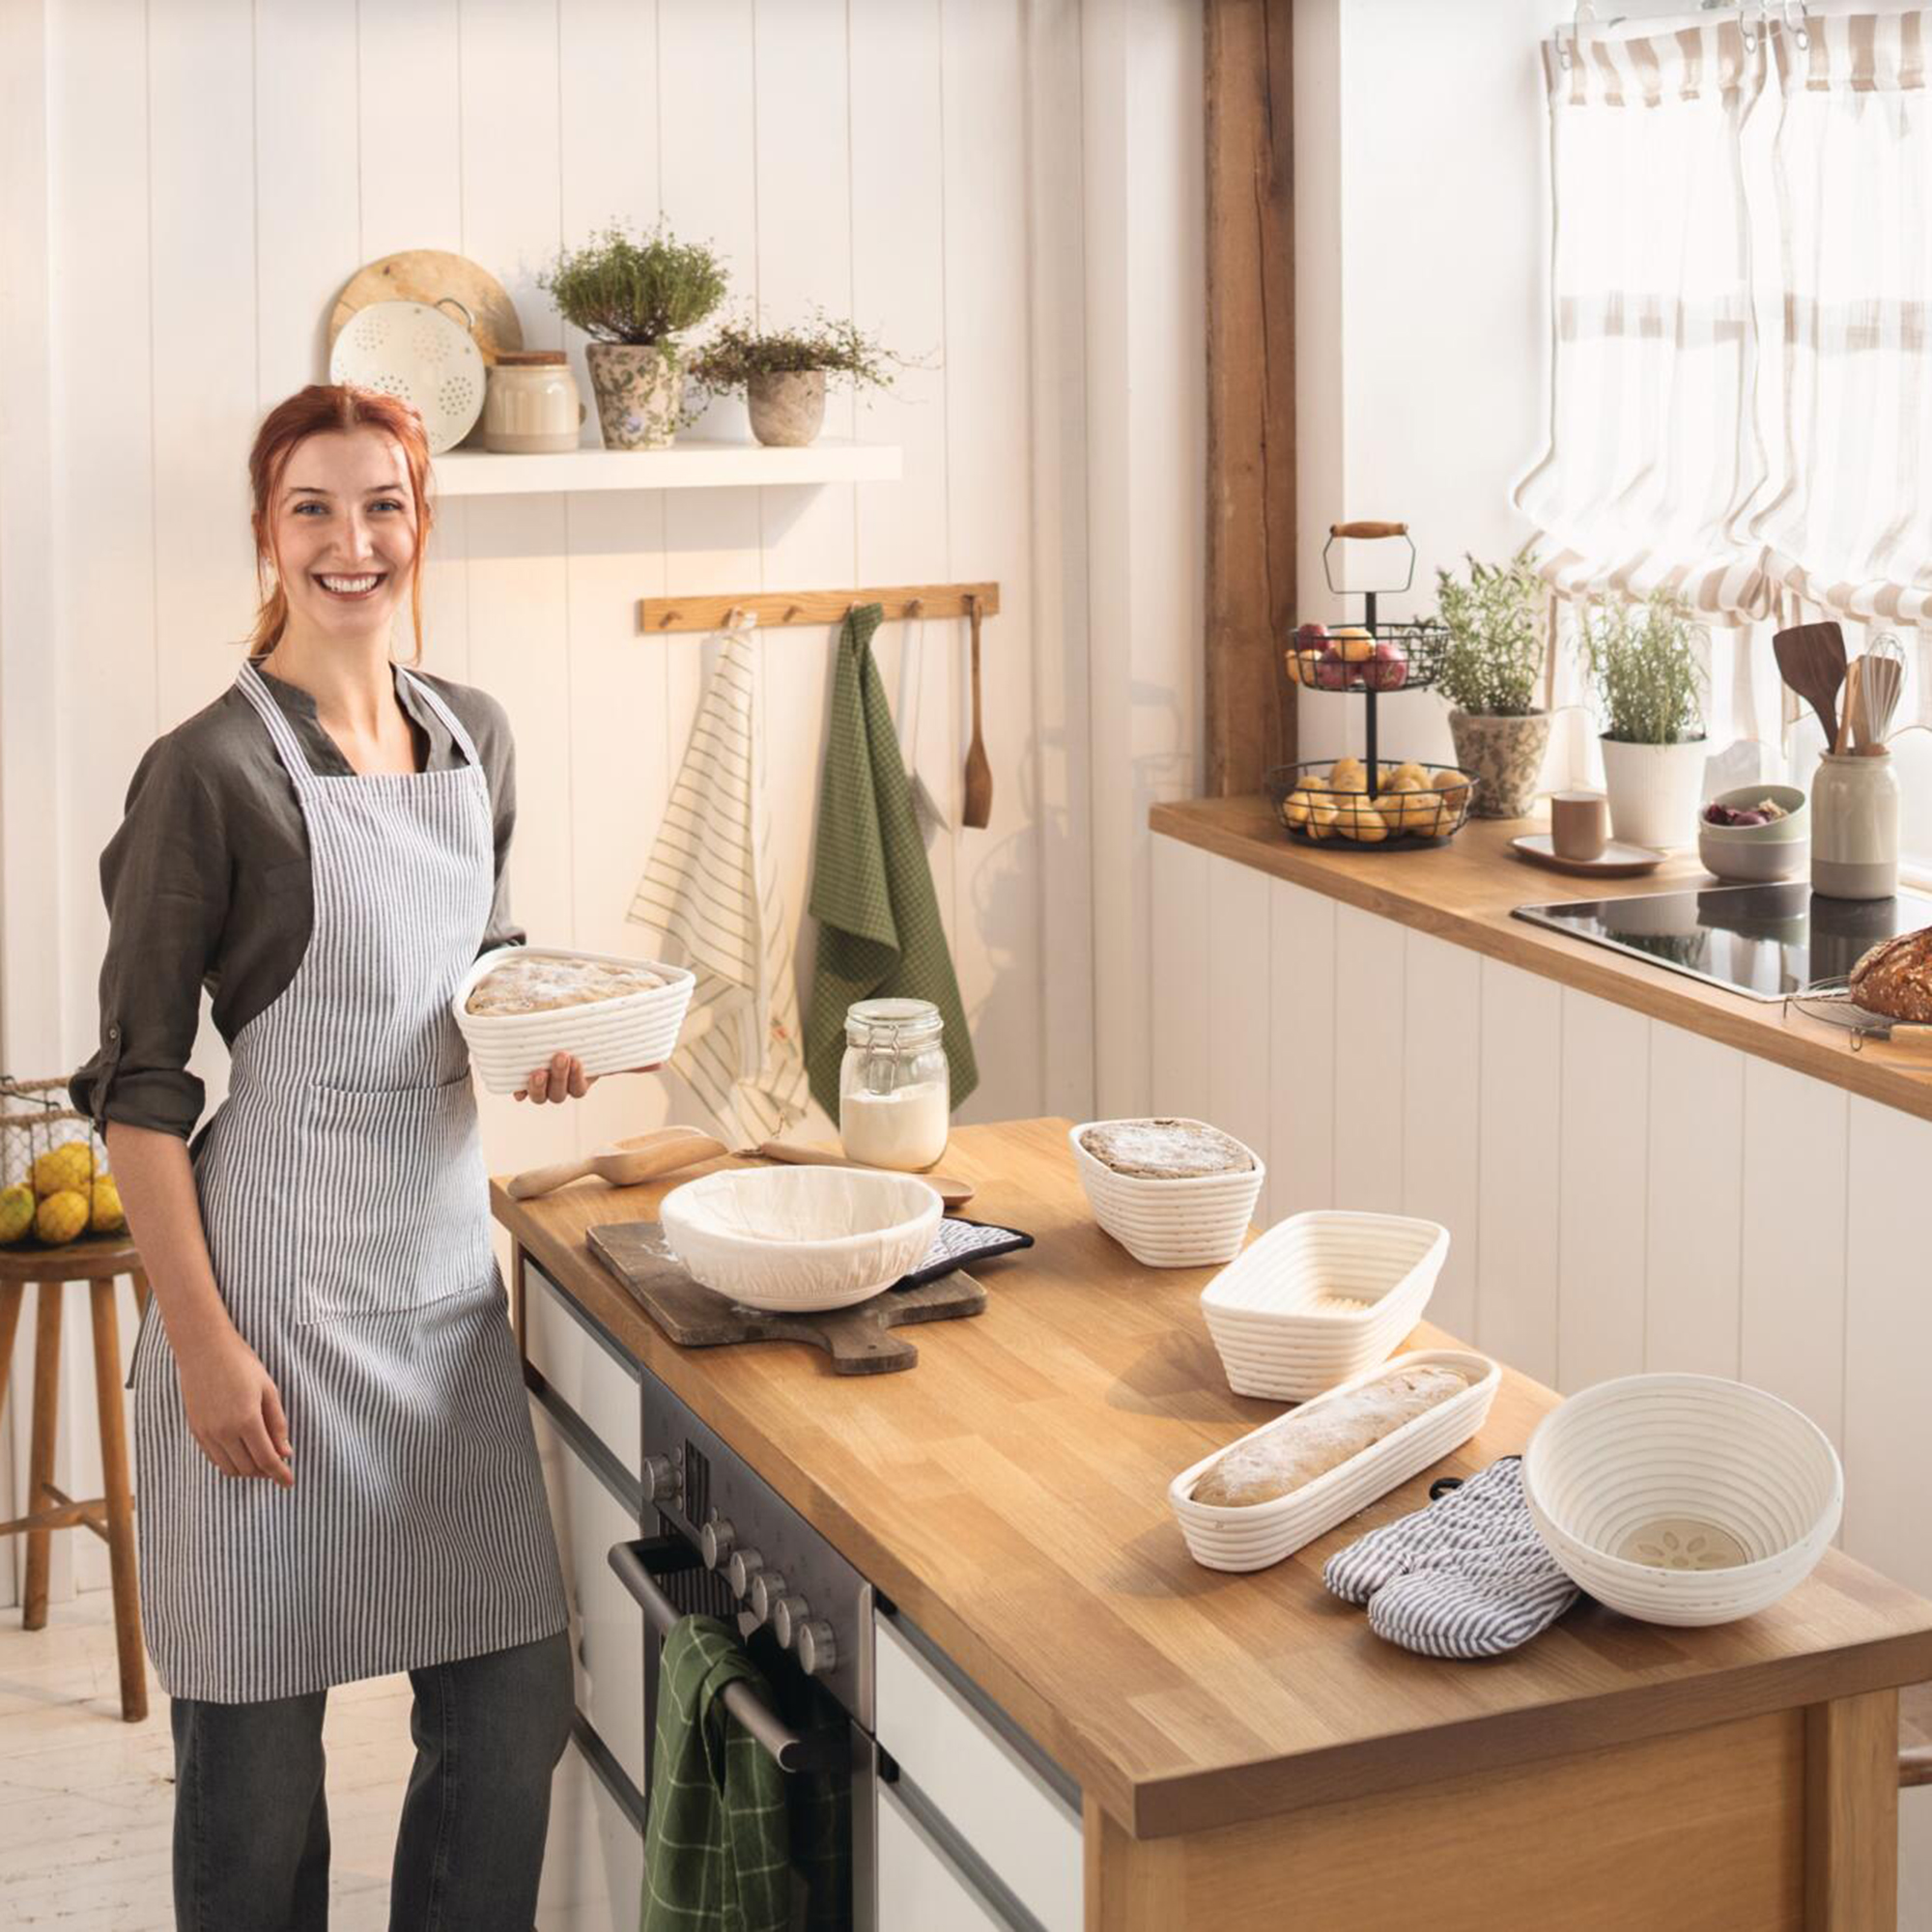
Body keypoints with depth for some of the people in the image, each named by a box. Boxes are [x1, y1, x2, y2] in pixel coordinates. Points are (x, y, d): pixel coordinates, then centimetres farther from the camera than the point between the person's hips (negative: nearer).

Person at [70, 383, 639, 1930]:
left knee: (512, 1698, 9)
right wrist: (201, 1340, -15)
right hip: (276, 1285, -6)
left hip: (447, 1265, 6)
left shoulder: (475, 738, 8)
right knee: (259, 1721, 4)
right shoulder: (211, 771, -11)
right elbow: (137, 1084, -10)